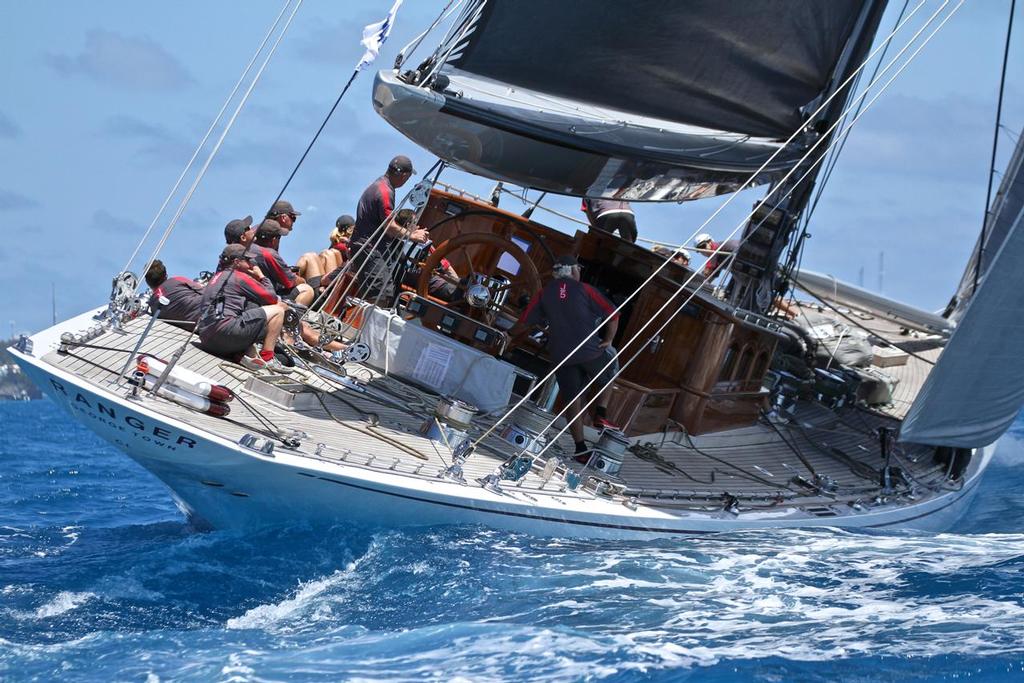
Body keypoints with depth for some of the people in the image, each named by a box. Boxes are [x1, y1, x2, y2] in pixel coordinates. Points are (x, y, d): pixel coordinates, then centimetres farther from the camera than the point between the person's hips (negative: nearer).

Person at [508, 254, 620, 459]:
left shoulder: (543, 294, 7)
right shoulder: (584, 290, 1)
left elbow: (524, 323, 7)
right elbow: (613, 315, -4)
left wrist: (509, 334, 24)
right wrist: (608, 341, 6)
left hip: (561, 356, 2)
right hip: (590, 350, -2)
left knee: (573, 400, 5)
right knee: (606, 380, 26)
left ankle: (580, 448, 1)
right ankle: (601, 414, 7)